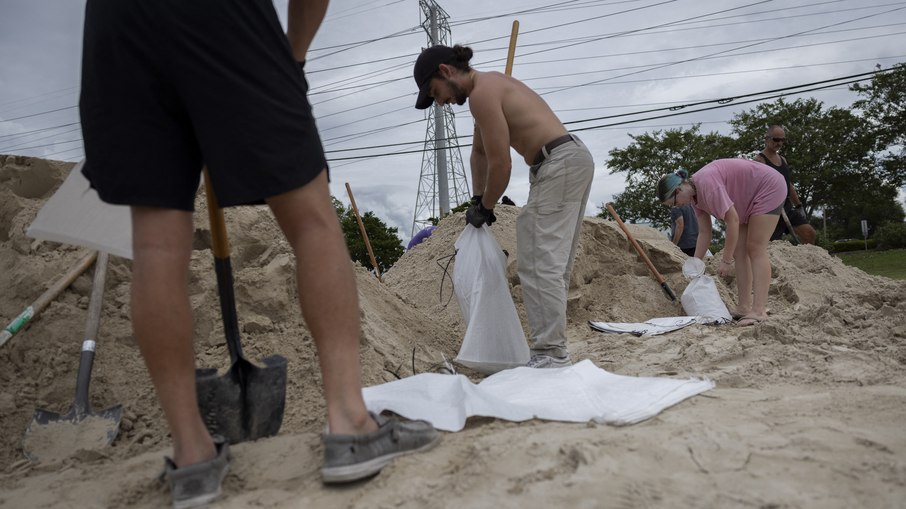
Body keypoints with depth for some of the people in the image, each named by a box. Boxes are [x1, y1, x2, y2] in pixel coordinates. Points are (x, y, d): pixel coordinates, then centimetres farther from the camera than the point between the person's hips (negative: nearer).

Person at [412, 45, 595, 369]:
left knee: (539, 264, -13)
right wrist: (478, 201, 24)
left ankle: (552, 355, -11)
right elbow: (479, 152, 27)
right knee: (552, 264, 11)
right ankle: (553, 350, 17)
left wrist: (484, 207, 0)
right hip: (571, 160, 11)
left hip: (561, 163, -11)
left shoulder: (482, 93, -13)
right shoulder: (489, 86, 20)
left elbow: (500, 164, -14)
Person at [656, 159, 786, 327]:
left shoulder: (706, 184, -32)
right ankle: (744, 307, 3)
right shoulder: (694, 195, -3)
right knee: (739, 251, 3)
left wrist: (726, 260, -25)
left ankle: (759, 310, -17)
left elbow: (733, 221, -31)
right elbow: (704, 232, 0)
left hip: (768, 188, -9)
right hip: (748, 200, 9)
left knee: (756, 248, -15)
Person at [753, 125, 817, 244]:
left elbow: (788, 184, 23)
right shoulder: (760, 160, -10)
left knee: (811, 235, 3)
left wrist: (798, 205, 20)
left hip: (787, 206, 8)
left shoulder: (782, 159, 17)